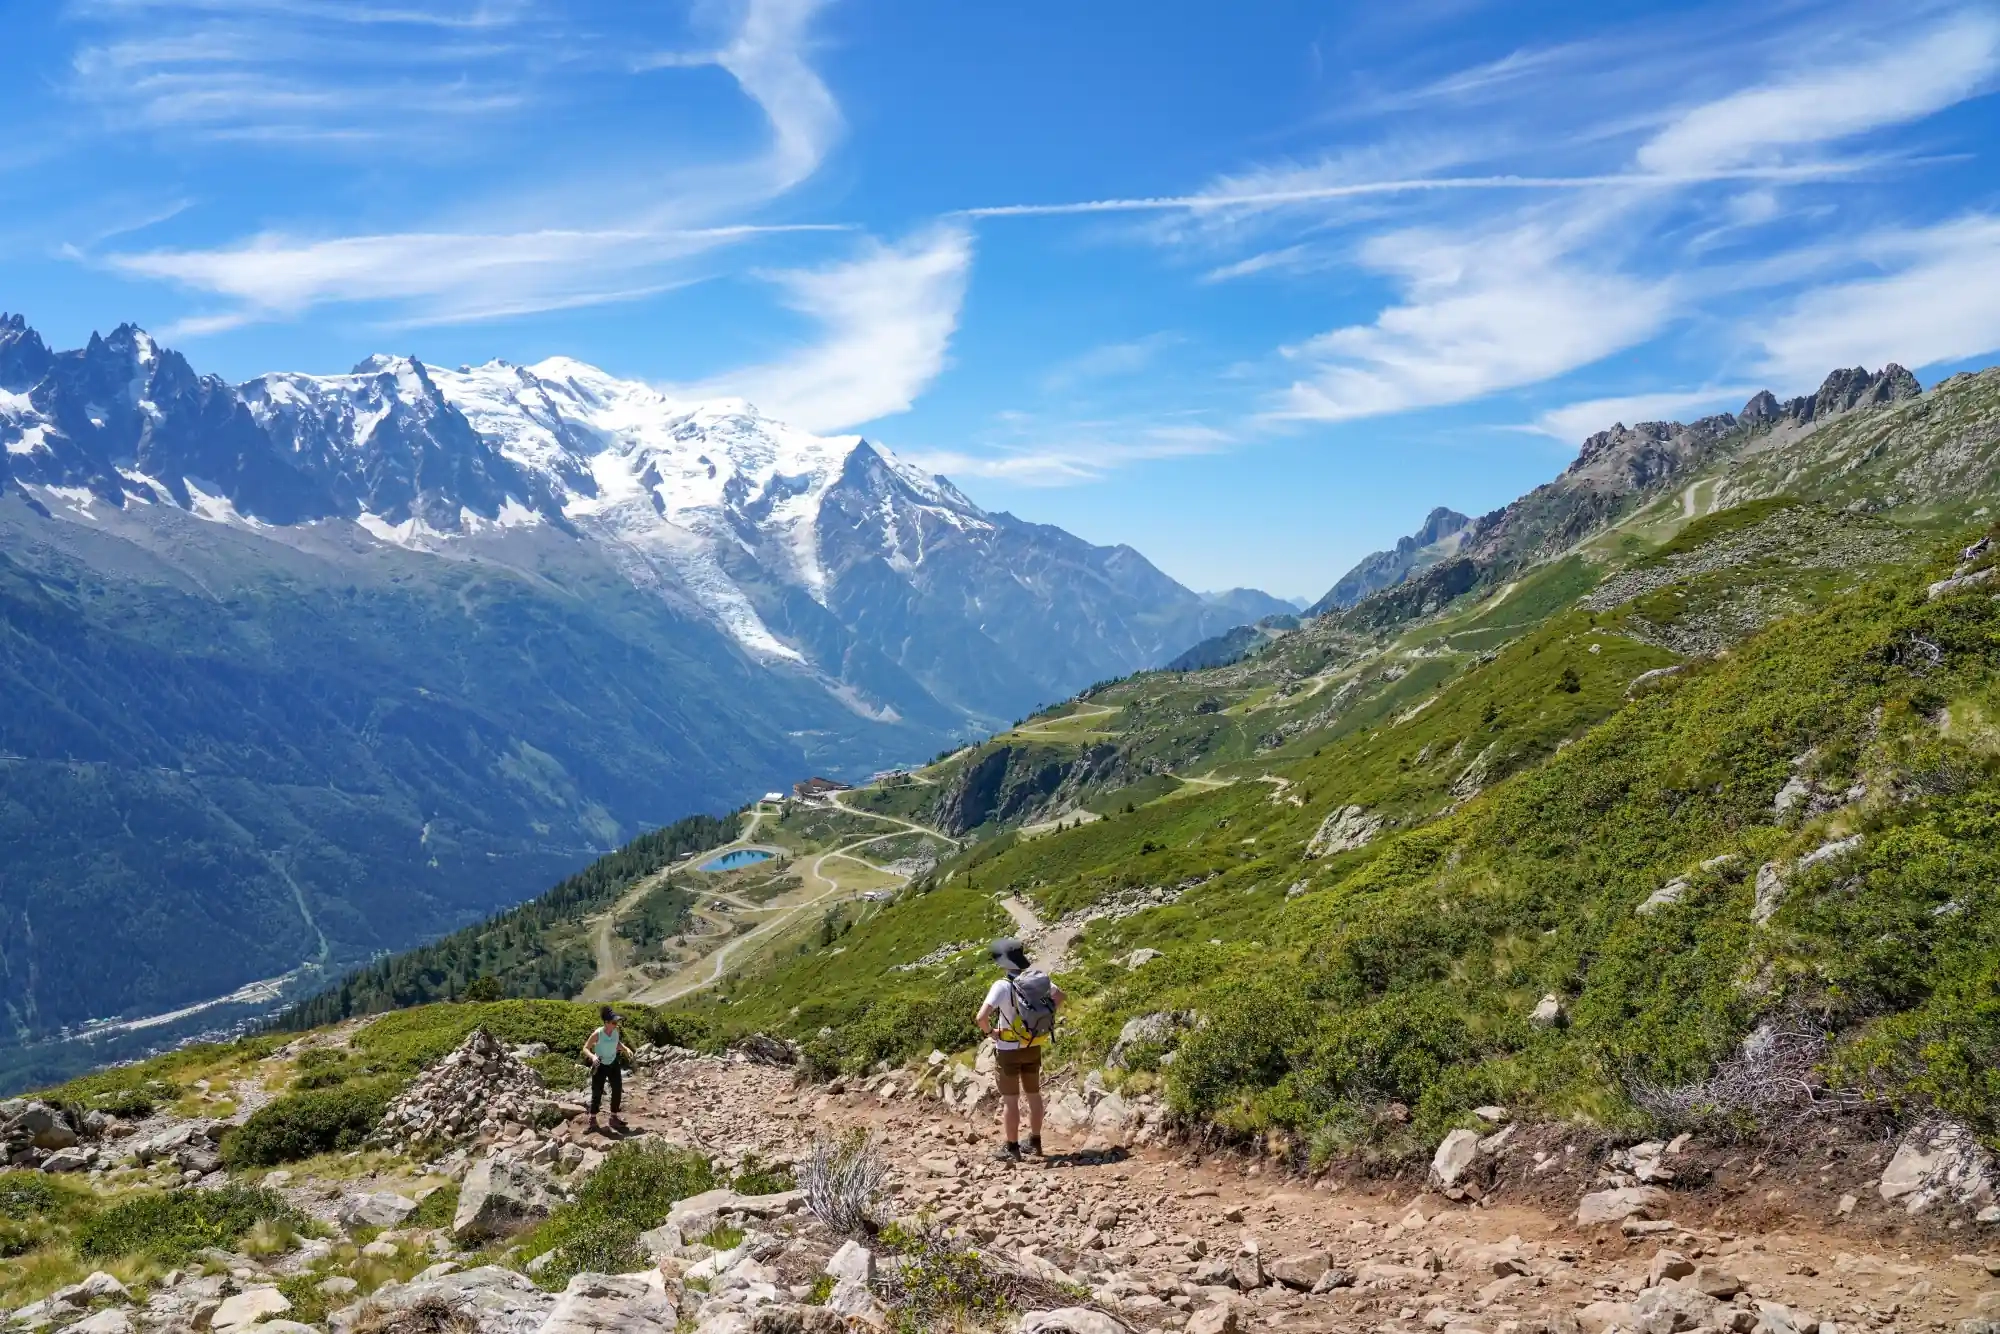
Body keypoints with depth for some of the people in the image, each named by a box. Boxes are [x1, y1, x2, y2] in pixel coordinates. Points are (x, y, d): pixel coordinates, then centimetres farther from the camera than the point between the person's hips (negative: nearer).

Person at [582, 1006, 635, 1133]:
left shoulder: (616, 1032, -12)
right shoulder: (597, 1034, -26)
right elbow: (585, 1048, -19)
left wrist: (626, 1049, -7)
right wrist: (592, 1056, -37)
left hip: (614, 1063, 5)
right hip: (600, 1066, -5)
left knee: (618, 1090, 8)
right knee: (597, 1093, 1)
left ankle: (614, 1117, 24)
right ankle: (592, 1119, 19)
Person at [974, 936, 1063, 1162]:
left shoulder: (1002, 986, -23)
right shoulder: (1038, 978, -4)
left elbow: (981, 1017, -30)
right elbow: (1059, 995, 14)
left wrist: (990, 1032, -11)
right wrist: (1045, 1018, 14)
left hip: (1009, 1050, -6)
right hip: (1033, 1048, 6)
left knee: (1010, 1099, 5)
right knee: (1033, 1095, 18)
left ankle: (1011, 1148, 12)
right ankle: (1035, 1142, 29)